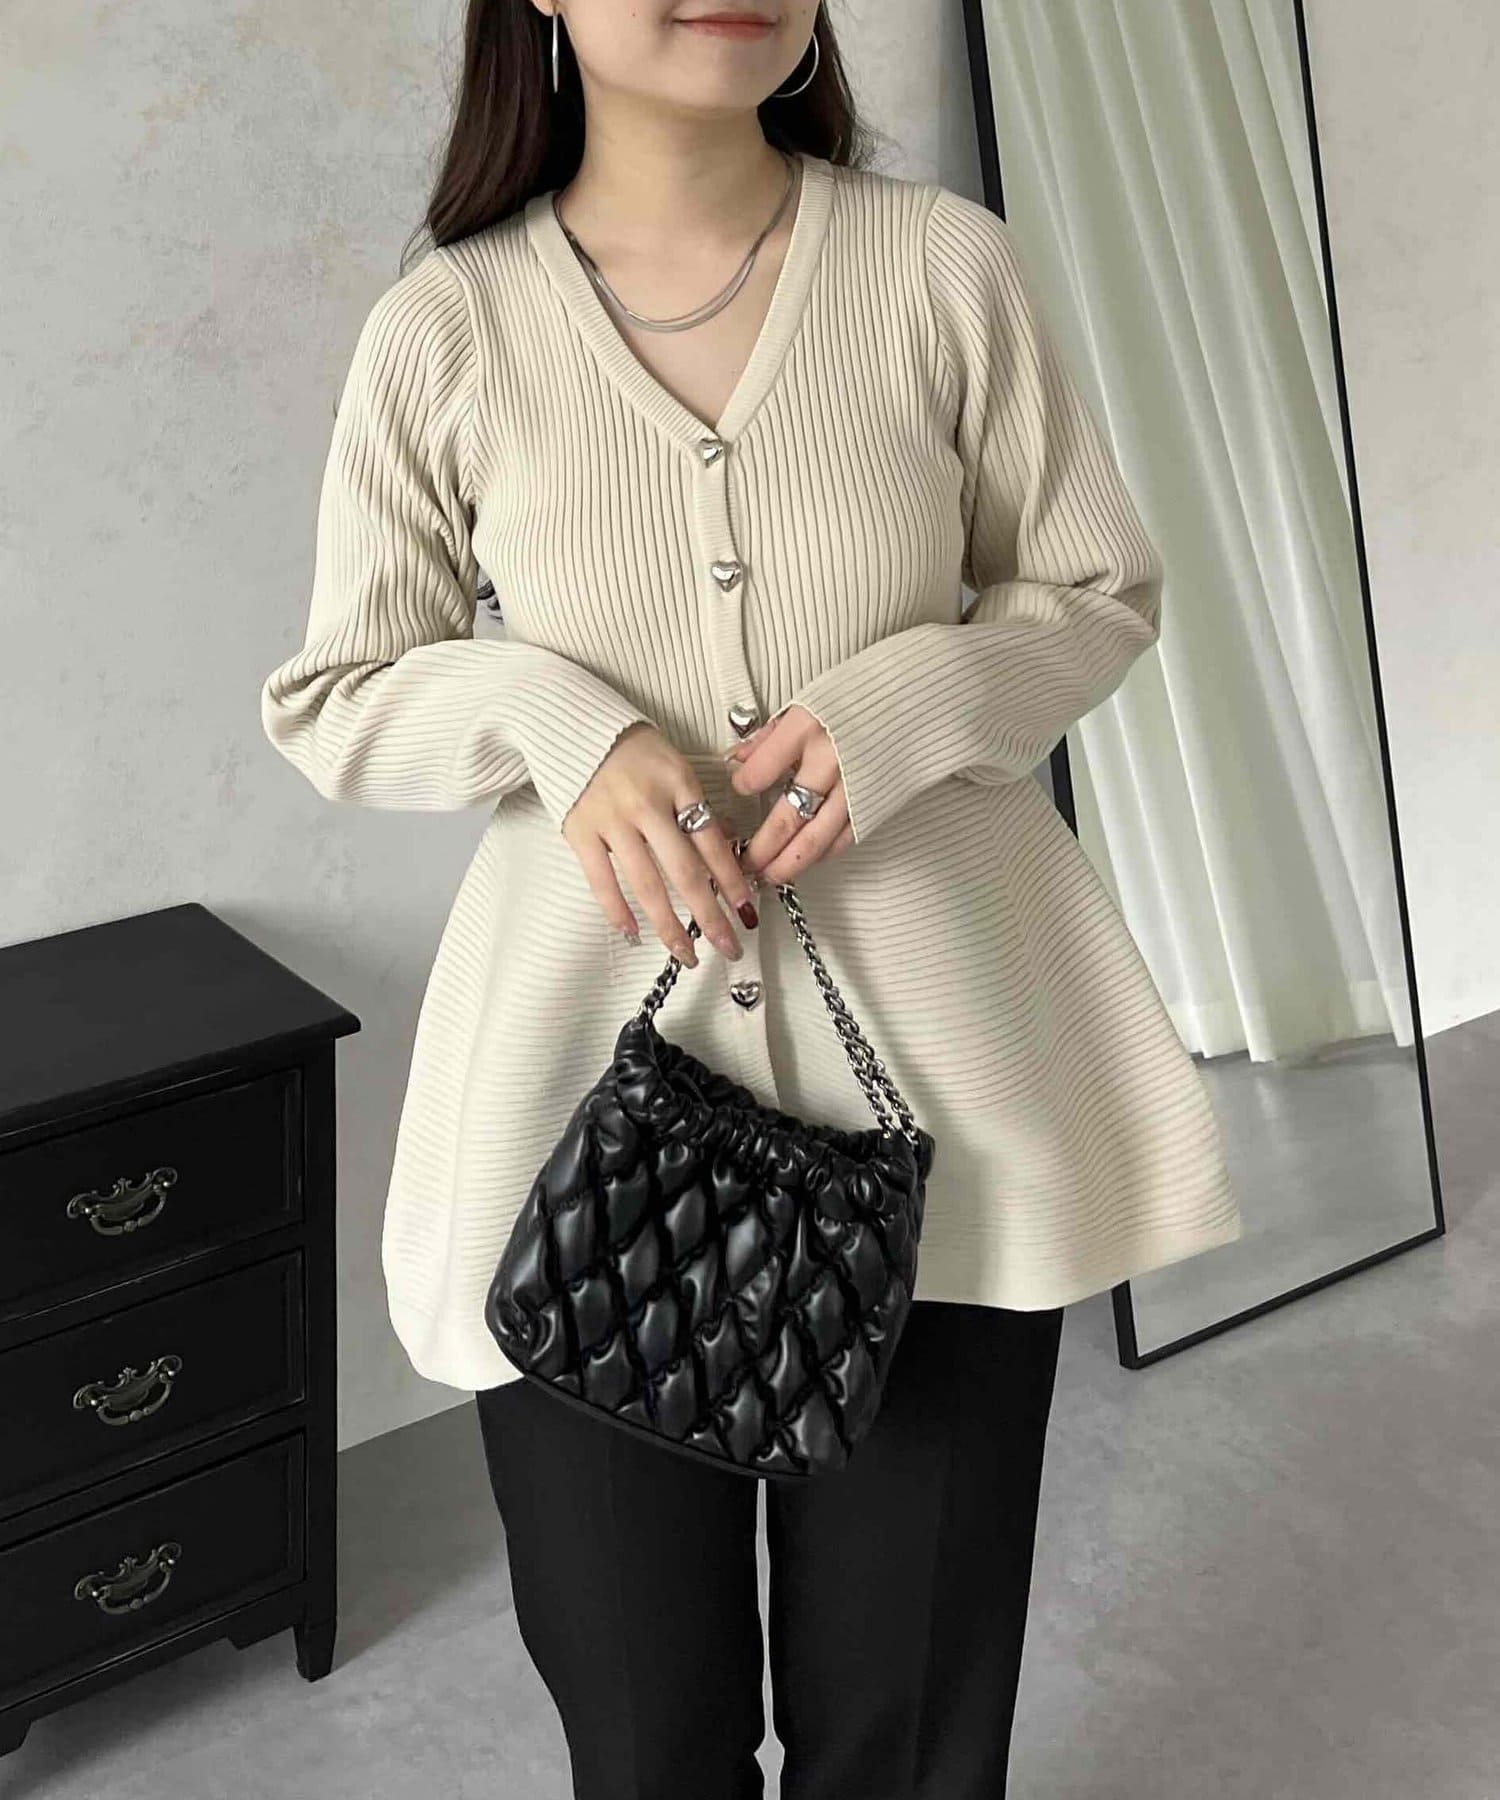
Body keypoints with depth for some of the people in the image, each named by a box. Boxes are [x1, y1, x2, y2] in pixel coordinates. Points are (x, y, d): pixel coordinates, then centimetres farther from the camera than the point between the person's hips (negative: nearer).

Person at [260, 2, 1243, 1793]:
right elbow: (325, 701, 5)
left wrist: (912, 700, -13)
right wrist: (554, 714, -15)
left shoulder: (943, 262, -1)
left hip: (938, 1073, 1)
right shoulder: (440, 332, -3)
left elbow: (1099, 590, 7)